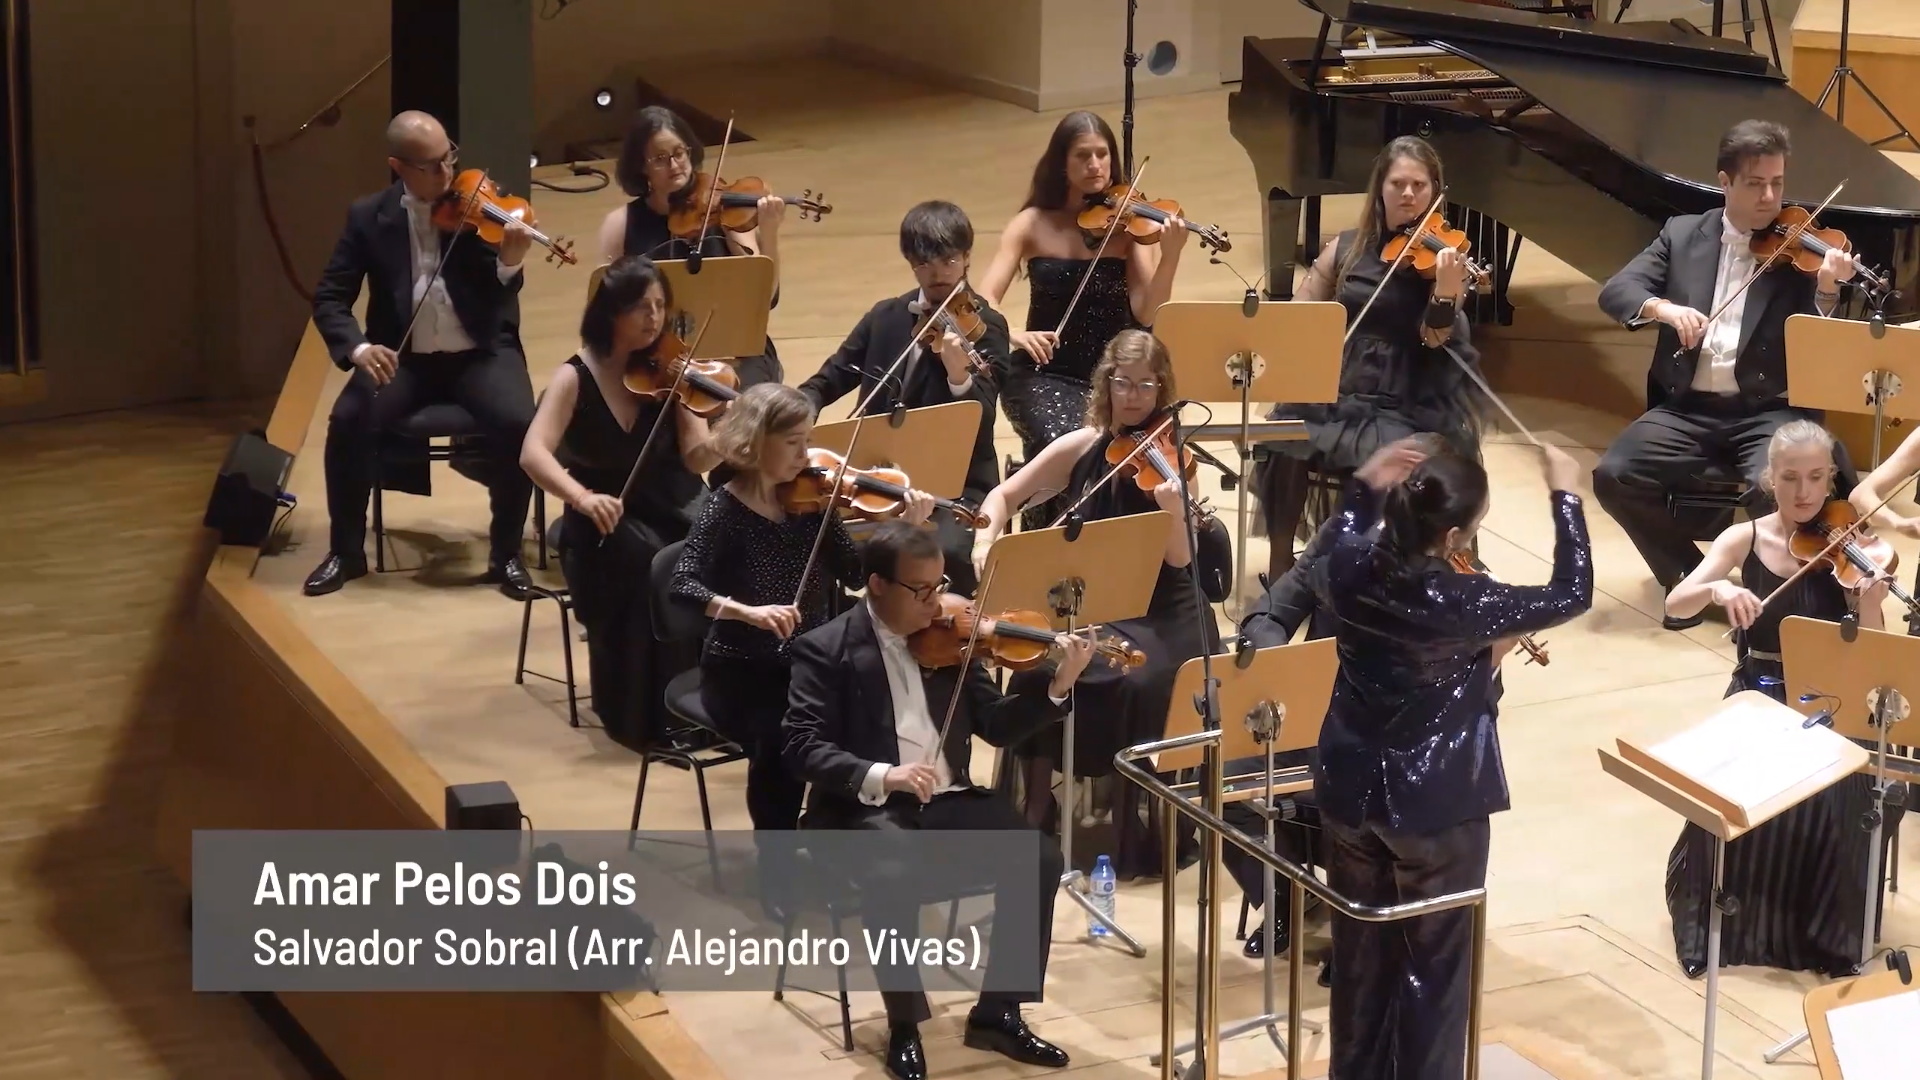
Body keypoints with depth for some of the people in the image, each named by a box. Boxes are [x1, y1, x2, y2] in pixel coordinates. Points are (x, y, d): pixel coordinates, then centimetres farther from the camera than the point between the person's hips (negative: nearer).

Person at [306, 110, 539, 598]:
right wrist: (357, 348, -21)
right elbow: (329, 297, 0)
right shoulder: (368, 216, 0)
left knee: (517, 422, -29)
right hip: (403, 357, 1)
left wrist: (510, 264, -36)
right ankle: (346, 551, -2)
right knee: (348, 420, -25)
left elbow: (499, 297, -12)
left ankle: (506, 553, -9)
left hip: (480, 352, -1)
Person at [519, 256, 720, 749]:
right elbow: (533, 454, -24)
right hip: (608, 519, -2)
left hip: (670, 506, 3)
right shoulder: (576, 378, -12)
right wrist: (581, 497, -42)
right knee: (651, 568, -33)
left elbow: (696, 459, -11)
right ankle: (644, 716, -17)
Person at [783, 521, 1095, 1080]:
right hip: (868, 809, -5)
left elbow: (997, 725, 10)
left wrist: (1057, 685, -7)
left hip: (949, 802, 5)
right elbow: (802, 747, -13)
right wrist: (880, 776, -29)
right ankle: (905, 1029, -14)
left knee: (1040, 859, -17)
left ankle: (998, 1013, -1)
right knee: (894, 877, -36)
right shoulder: (826, 649, -5)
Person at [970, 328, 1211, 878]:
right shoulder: (1079, 447, 0)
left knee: (1144, 681, -32)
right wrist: (985, 544, -11)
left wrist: (1173, 511, -34)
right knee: (1037, 669, -27)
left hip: (1158, 612, -2)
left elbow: (1179, 561, -14)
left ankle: (1139, 820, -12)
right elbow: (1003, 497, 8)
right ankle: (1037, 812, -9)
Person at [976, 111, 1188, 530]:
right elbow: (985, 300, -10)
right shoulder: (1033, 224, 0)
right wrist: (1015, 335, -31)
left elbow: (1145, 313, -12)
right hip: (1046, 374, -1)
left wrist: (1170, 257, -30)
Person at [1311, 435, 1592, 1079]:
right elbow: (1573, 595, -14)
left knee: (1361, 953, 20)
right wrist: (1564, 495, -8)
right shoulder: (1458, 604, -25)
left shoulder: (1349, 570, -10)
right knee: (1434, 965, 10)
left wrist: (1364, 484, 13)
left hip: (1349, 792, 6)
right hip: (1437, 805, -6)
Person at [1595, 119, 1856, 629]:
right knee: (1613, 476, -20)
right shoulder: (1683, 234, 9)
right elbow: (1614, 292, 1)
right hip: (1688, 407, 3)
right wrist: (1664, 308, -20)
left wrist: (1827, 292, -28)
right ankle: (1689, 574, 3)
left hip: (1770, 410, -3)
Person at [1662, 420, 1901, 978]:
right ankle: (1725, 920, 4)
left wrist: (1870, 593, -29)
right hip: (1758, 698, 0)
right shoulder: (1745, 539, -2)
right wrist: (1718, 588, -32)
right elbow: (1676, 604, -12)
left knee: (1833, 800, -24)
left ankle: (1831, 931, -1)